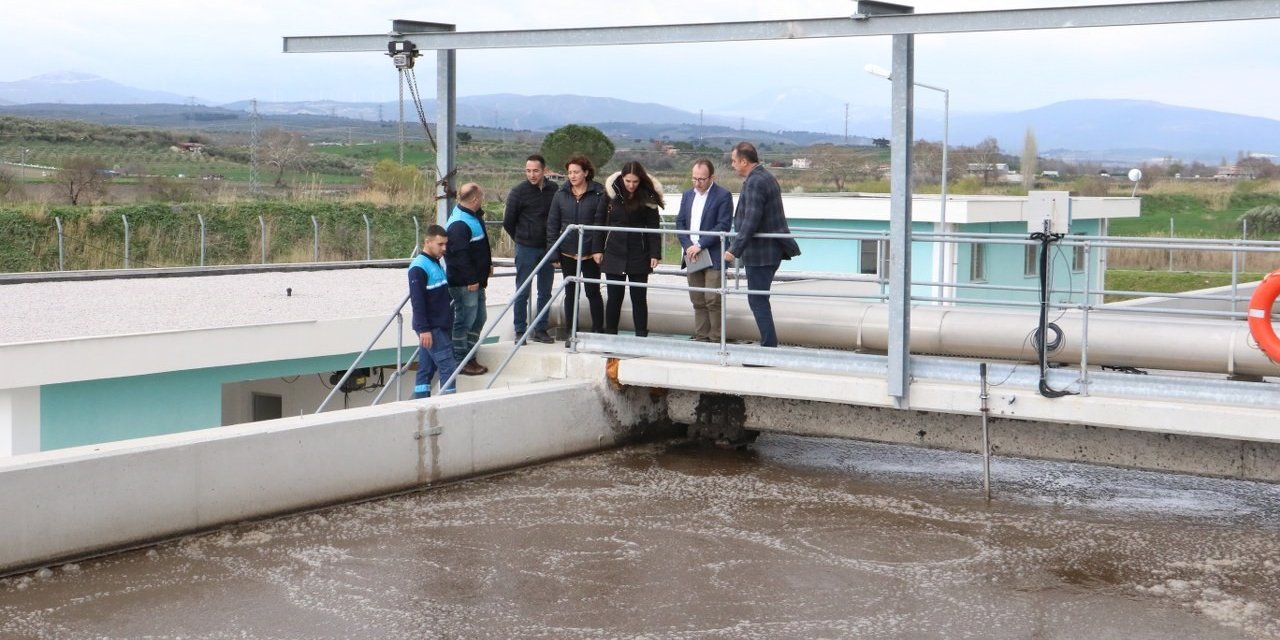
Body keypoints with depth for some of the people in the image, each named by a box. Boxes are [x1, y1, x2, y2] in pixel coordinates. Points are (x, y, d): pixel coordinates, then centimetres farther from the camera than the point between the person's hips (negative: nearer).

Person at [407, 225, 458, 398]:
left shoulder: (436, 263, 15)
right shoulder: (419, 267, -14)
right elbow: (417, 301, -19)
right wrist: (423, 329, -23)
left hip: (441, 326, 9)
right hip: (430, 329, -9)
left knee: (426, 370, 9)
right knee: (448, 367, -12)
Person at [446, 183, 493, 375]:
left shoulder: (474, 217, 11)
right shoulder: (459, 224, -23)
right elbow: (460, 255, -25)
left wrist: (488, 264, 22)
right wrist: (470, 279, -23)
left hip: (476, 280, 11)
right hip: (464, 283, -11)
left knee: (478, 319, 16)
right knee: (464, 321, -3)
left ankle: (469, 357, 25)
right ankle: (460, 362, 5)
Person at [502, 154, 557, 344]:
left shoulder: (553, 190, 0)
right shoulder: (519, 191, -8)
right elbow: (508, 222, 0)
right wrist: (521, 239, 8)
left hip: (547, 248, 3)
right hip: (526, 249, -3)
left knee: (545, 292, 9)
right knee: (523, 292, 1)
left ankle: (541, 330, 17)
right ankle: (520, 331, 8)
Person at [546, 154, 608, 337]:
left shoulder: (599, 194, -6)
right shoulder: (561, 194, 3)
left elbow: (600, 223, -8)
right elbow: (552, 224, 4)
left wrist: (598, 249, -15)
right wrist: (553, 251, -2)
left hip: (590, 253, -3)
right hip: (567, 252, 3)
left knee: (593, 292, 5)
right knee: (570, 293, 11)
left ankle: (598, 332, 14)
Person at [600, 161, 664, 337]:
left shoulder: (648, 198, -2)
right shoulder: (611, 194, 1)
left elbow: (654, 227, -2)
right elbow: (601, 223, 6)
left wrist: (655, 254, -9)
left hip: (639, 256, -1)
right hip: (614, 254, 1)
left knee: (639, 297, 3)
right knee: (614, 297, 5)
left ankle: (641, 337, 9)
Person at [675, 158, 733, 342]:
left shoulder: (723, 196, -6)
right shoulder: (687, 195, 14)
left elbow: (723, 226, -13)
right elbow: (680, 222, 11)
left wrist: (700, 246, -16)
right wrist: (688, 246, -5)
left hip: (713, 257, -6)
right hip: (692, 256, 6)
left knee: (713, 300, -8)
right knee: (698, 301, 7)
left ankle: (716, 340, -3)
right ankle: (701, 338, 12)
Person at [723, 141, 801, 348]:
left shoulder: (755, 183, -18)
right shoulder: (767, 178, 14)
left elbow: (750, 221, -25)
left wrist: (735, 249, -23)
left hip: (760, 252, -10)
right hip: (772, 249, 10)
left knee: (758, 300, -6)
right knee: (760, 300, 15)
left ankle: (769, 346, -6)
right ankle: (769, 344, 19)